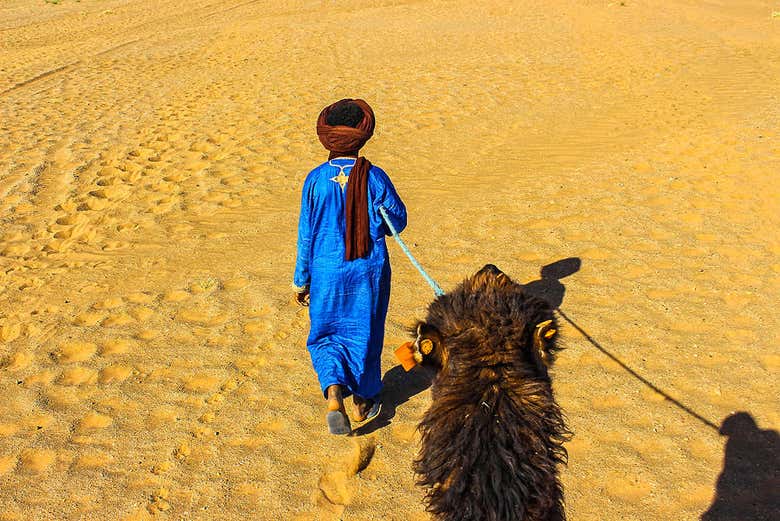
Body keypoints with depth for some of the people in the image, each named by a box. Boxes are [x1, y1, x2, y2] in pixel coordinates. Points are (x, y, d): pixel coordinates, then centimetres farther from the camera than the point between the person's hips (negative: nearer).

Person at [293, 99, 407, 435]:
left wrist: (301, 280, 5)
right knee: (364, 335, 17)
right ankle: (362, 402, 30)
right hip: (369, 272, 0)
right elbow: (398, 222, 1)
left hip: (327, 272, 0)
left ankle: (333, 393, -6)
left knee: (325, 335, 16)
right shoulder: (375, 178, -11)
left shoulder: (316, 179, -10)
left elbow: (305, 235, -4)